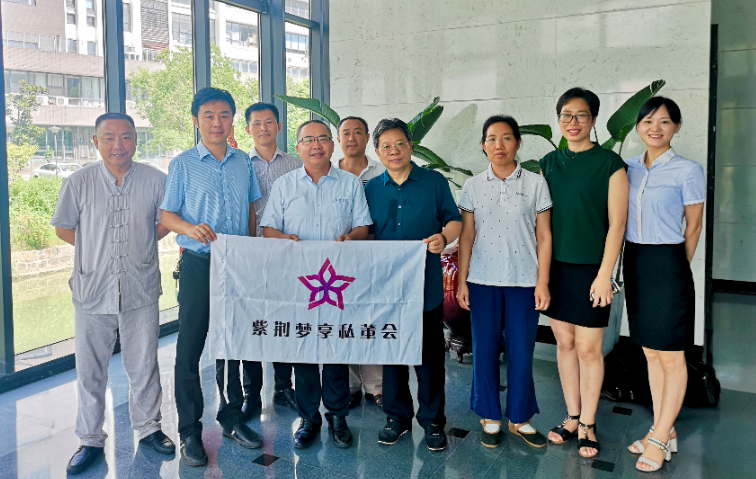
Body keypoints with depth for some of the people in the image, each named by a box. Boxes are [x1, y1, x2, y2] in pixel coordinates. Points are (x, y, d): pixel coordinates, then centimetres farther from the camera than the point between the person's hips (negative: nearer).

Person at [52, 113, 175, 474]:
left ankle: (148, 427, 30)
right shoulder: (79, 183, -1)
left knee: (144, 365, 11)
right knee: (90, 369, 9)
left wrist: (142, 242, 3)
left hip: (141, 291, 0)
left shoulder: (155, 181, -2)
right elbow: (63, 228, 9)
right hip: (93, 290, 0)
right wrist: (98, 248, 2)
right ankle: (90, 439, 26)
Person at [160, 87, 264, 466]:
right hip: (199, 265, -3)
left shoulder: (243, 162, 10)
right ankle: (189, 431, 13)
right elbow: (167, 215, -3)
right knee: (190, 347, 0)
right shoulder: (183, 164, 0)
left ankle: (231, 417, 28)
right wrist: (191, 228, -23)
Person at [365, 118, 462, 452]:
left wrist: (444, 238, -16)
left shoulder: (434, 182, 3)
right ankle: (397, 417, 26)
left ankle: (432, 421, 19)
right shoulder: (371, 190, 9)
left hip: (426, 286, -2)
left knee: (430, 355, 4)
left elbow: (454, 220, 4)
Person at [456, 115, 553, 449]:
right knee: (485, 349, 6)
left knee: (521, 350, 4)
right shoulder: (473, 186, 4)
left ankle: (519, 418, 22)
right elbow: (466, 237, 5)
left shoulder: (535, 183, 1)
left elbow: (544, 236, 1)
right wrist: (461, 281, 2)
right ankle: (490, 417, 22)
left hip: (524, 281, -1)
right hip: (482, 281, 1)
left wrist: (543, 282, -4)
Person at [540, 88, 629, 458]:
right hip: (555, 267, 4)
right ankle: (572, 417, 26)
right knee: (564, 343, 12)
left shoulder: (610, 164, -5)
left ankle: (587, 424, 18)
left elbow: (616, 223, -8)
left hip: (590, 270, -4)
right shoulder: (548, 163, 7)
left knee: (589, 349, 3)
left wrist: (604, 274, -12)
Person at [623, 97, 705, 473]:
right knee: (651, 353, 13)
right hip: (634, 262, 6)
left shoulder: (688, 171, -8)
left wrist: (675, 269, 6)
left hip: (667, 265, -6)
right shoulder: (628, 168, 6)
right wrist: (632, 262, 9)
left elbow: (693, 228, 0)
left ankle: (660, 438, 13)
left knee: (671, 356, 3)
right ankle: (663, 430, 25)